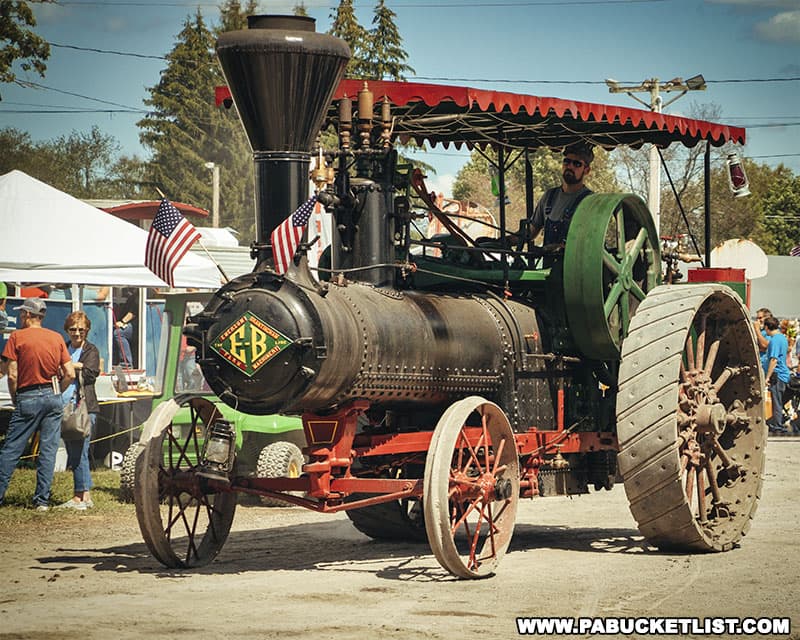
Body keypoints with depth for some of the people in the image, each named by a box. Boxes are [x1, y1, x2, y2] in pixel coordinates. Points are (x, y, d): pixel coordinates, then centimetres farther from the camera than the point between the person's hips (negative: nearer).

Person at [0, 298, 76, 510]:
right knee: (49, 449, 5)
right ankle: (43, 499, 3)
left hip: (28, 397, -4)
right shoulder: (57, 338, 8)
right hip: (53, 396, 4)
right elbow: (70, 374, 4)